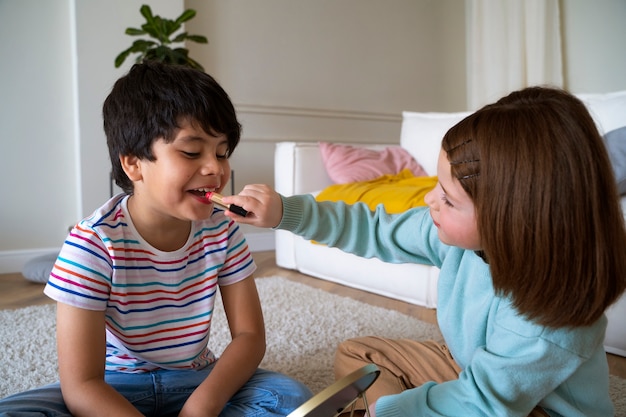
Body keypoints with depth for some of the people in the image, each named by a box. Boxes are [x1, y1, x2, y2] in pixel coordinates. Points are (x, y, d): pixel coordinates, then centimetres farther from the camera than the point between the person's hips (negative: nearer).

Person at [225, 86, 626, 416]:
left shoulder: (549, 319, -36)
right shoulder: (457, 234, -17)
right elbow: (377, 231, -6)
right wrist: (284, 212, -12)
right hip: (471, 371, 7)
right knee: (356, 354, 8)